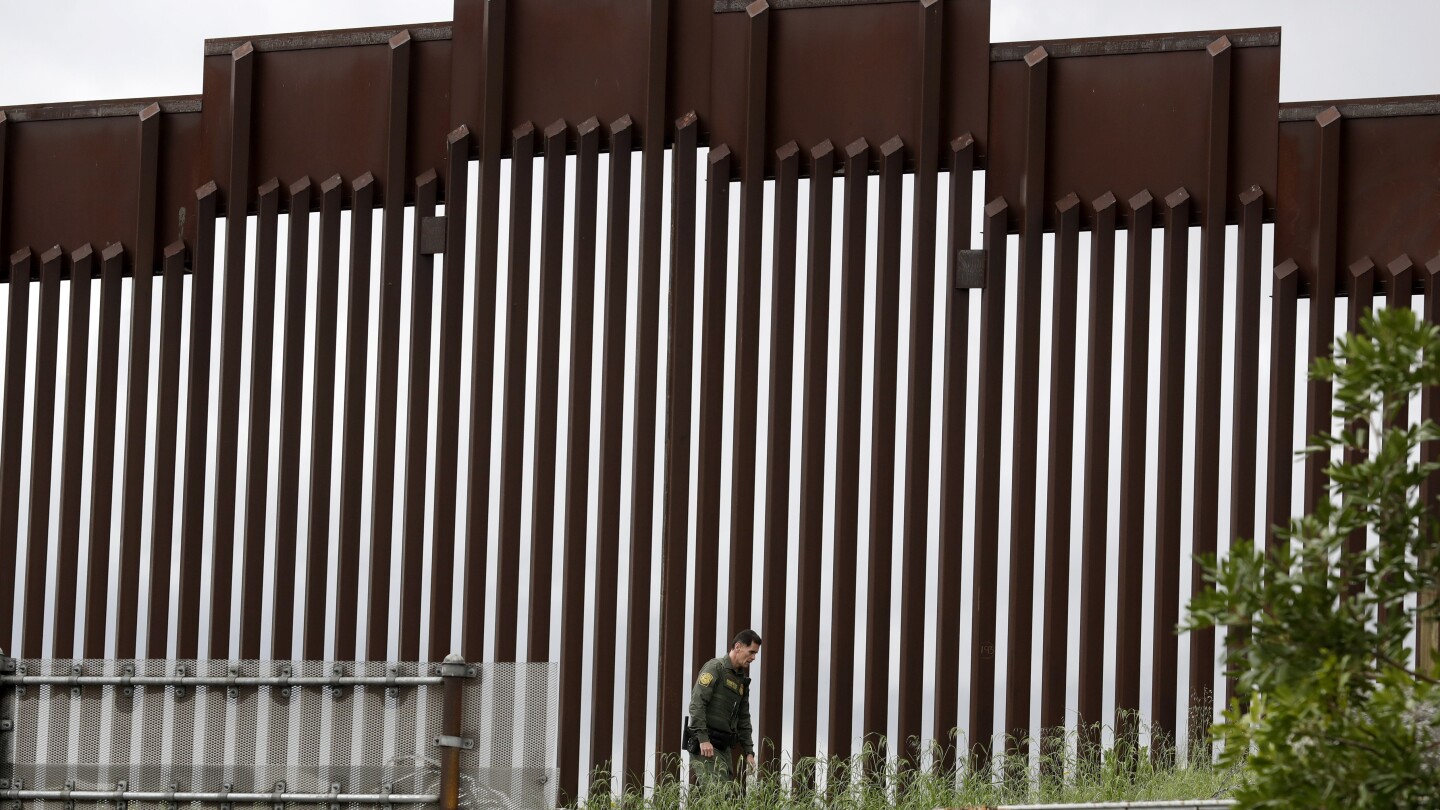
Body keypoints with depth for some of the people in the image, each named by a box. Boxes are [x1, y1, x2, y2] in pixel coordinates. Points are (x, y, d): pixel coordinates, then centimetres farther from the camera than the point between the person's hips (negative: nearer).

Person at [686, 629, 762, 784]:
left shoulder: (742, 680, 21)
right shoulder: (715, 668, -6)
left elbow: (743, 719, 26)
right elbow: (697, 703, -16)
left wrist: (749, 752, 18)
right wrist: (703, 739, -23)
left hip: (724, 747, 9)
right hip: (705, 745, -9)